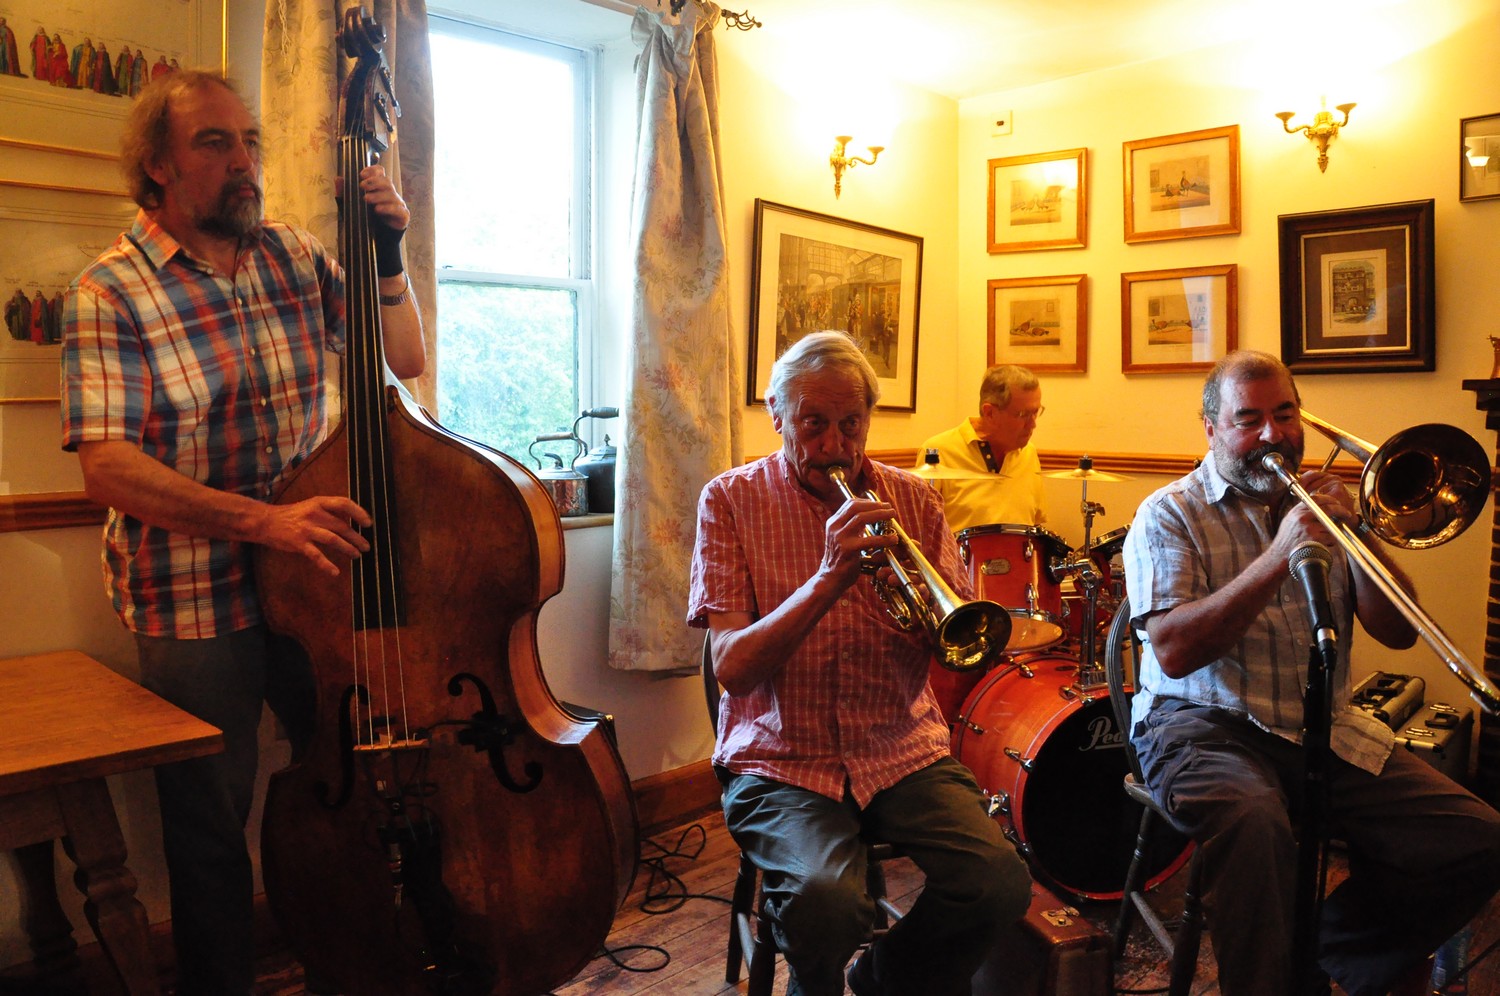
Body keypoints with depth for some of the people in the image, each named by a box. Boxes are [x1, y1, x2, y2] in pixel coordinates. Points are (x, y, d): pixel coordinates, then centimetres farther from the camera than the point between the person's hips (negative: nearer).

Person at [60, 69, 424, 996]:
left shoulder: (295, 255, 5)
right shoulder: (110, 292, -9)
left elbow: (403, 359, 10)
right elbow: (109, 466, -18)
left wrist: (388, 255, -6)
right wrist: (263, 519, -30)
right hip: (193, 606, -4)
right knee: (211, 830, 11)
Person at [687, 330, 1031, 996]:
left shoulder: (911, 499, 7)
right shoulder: (731, 500, -1)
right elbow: (732, 668, -11)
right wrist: (828, 579, -23)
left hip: (901, 748, 3)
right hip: (781, 759, -3)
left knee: (1000, 884, -21)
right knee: (826, 901, -30)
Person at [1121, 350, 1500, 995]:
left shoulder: (1319, 506, 14)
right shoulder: (1169, 515, -1)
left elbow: (1398, 632, 7)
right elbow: (1175, 652, -16)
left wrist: (1353, 530, -9)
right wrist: (1279, 557, -20)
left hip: (1326, 730, 6)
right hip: (1206, 724, -5)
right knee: (1253, 822, -37)